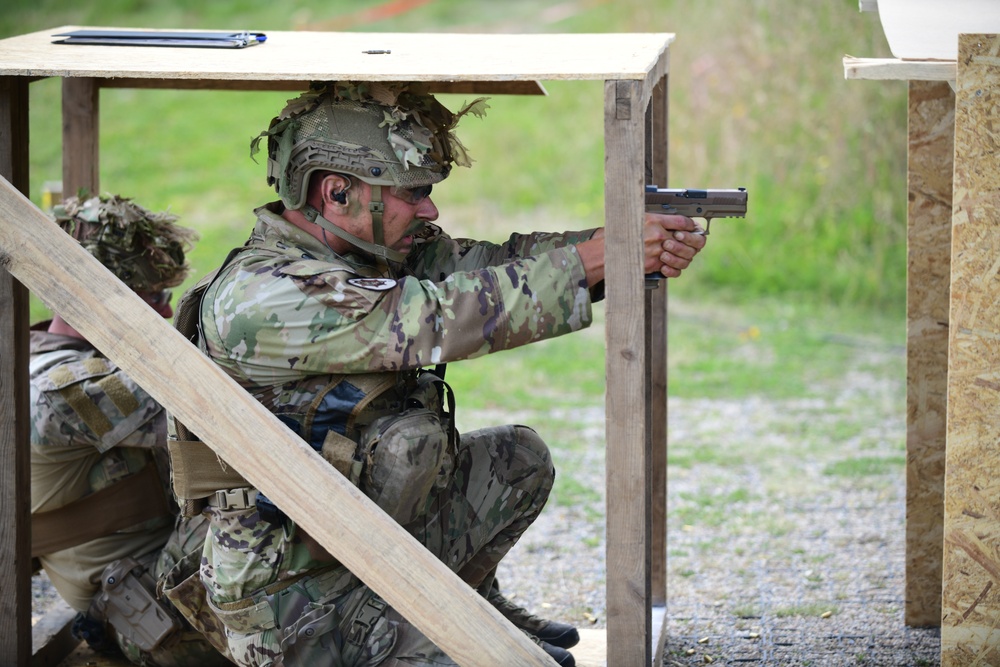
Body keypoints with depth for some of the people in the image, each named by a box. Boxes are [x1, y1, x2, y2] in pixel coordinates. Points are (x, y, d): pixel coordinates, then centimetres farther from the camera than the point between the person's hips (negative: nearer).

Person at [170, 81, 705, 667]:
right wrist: (601, 255, -27)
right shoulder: (260, 300, -26)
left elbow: (493, 263, -3)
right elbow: (440, 320, -30)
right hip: (298, 603, -9)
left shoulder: (373, 251, 2)